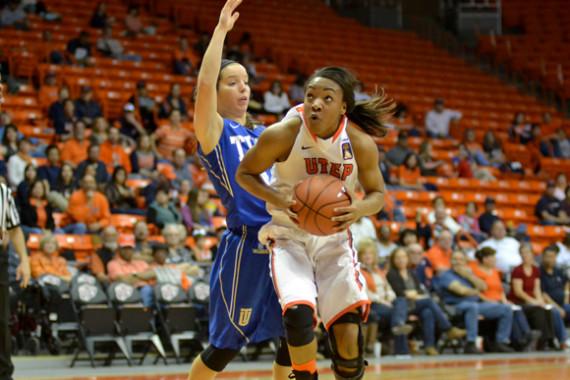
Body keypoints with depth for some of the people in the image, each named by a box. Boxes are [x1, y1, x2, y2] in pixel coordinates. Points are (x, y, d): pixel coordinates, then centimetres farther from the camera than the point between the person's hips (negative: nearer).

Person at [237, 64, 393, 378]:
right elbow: (244, 173, -6)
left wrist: (360, 210, -24)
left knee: (348, 337, -5)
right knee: (298, 312, -26)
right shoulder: (282, 135, -21)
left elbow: (377, 193, 0)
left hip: (334, 238, 2)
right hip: (289, 237, -2)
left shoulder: (361, 143, -15)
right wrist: (278, 199, -24)